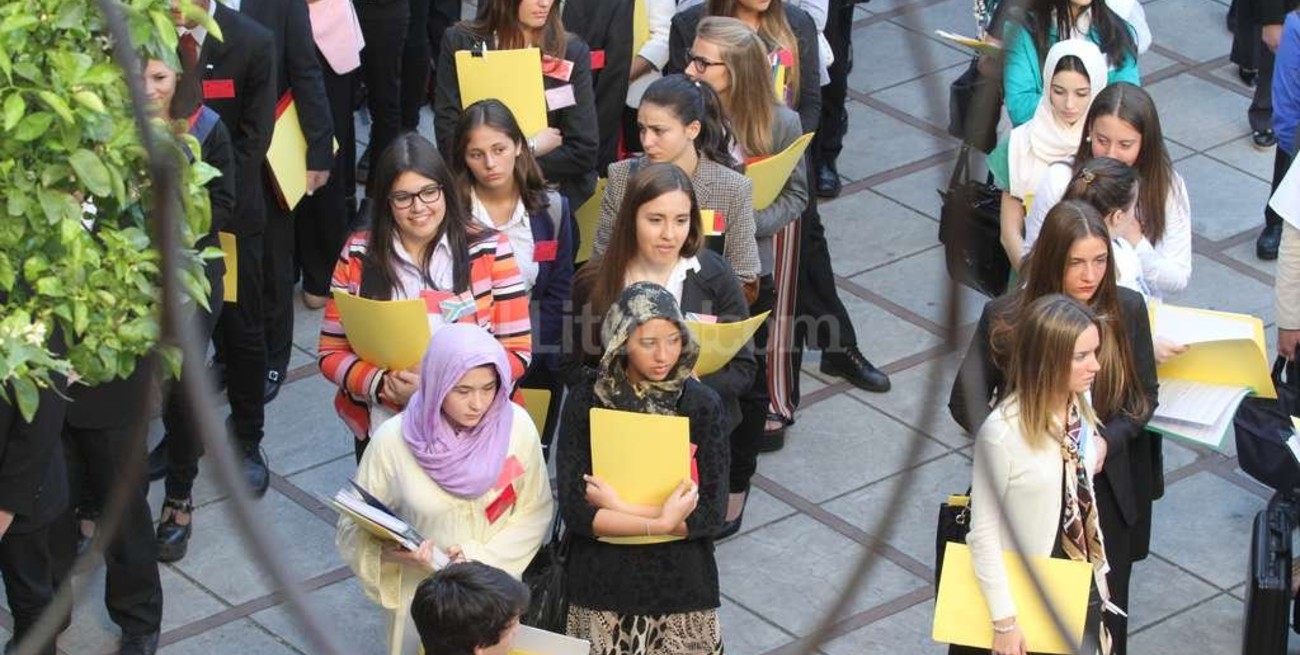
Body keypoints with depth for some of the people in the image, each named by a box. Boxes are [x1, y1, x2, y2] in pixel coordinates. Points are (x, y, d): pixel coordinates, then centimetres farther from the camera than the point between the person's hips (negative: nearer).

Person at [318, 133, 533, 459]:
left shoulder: (489, 250, 0)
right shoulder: (358, 254, 4)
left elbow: (517, 353, 0)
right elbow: (331, 353, 6)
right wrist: (382, 384, -14)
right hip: (383, 428, 1)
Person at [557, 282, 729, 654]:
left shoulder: (702, 404, -6)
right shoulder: (586, 402, -7)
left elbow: (711, 514, -11)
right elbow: (574, 511, -12)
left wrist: (619, 510, -14)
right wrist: (659, 522, -19)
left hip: (682, 584, 0)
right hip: (603, 584, 0)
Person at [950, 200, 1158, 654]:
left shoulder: (1127, 310, -8)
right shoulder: (1005, 318, -12)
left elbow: (1145, 395, 3)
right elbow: (965, 401, -4)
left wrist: (1107, 441, -15)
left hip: (1106, 492, 1)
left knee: (1103, 619, 11)